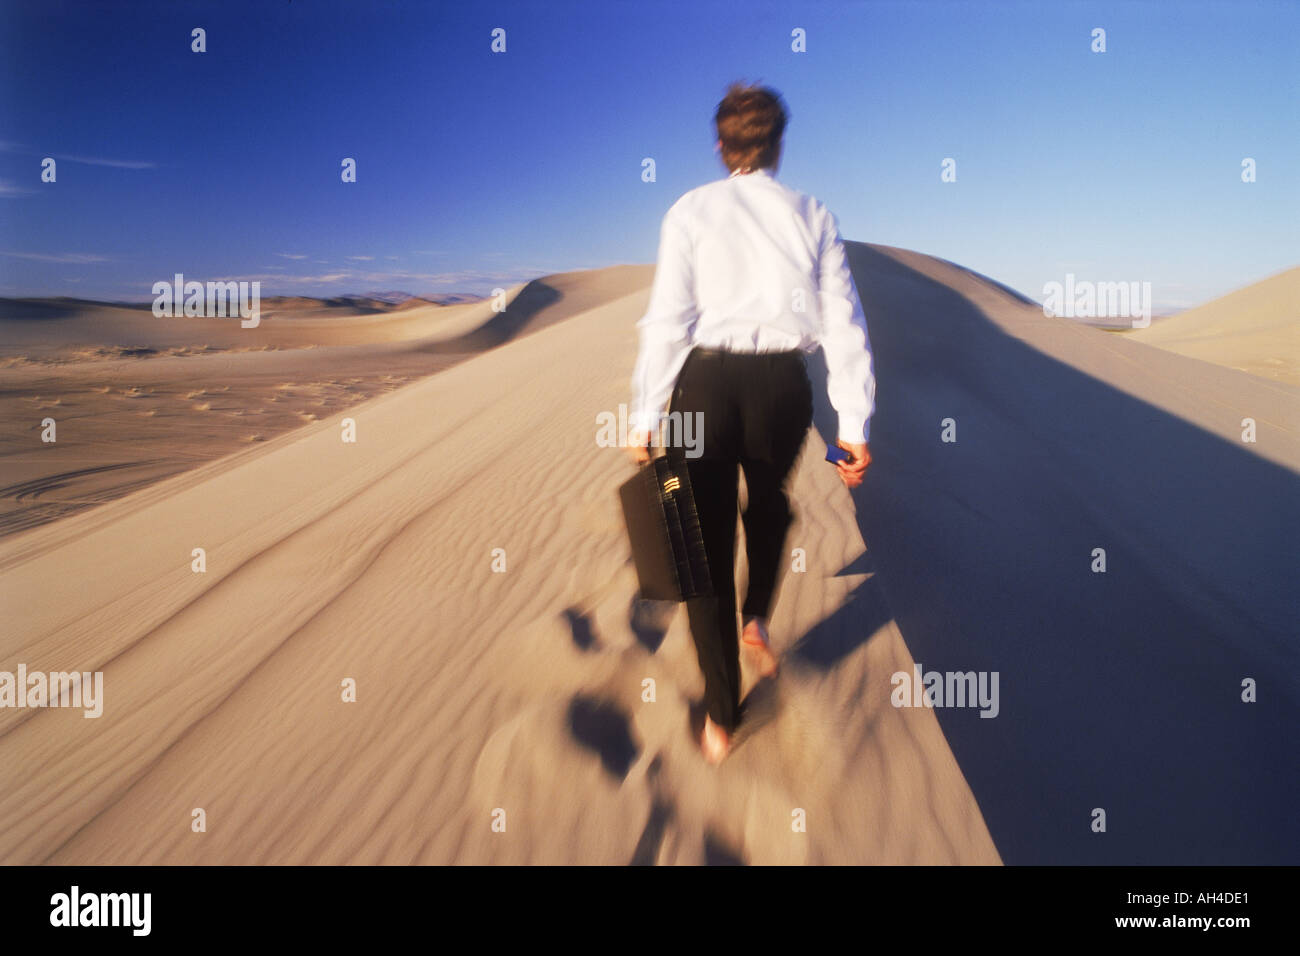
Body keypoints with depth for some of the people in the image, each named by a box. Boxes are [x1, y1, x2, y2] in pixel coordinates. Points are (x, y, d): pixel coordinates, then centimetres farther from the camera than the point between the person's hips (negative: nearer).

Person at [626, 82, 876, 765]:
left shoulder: (691, 211, 2)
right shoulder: (814, 217, 6)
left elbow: (667, 320, -5)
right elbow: (844, 324, 0)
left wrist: (645, 416, -1)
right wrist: (854, 423, 1)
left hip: (706, 382, -1)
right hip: (784, 383, 2)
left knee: (708, 537, 8)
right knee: (769, 505, 32)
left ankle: (721, 716, 15)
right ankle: (757, 622, 30)